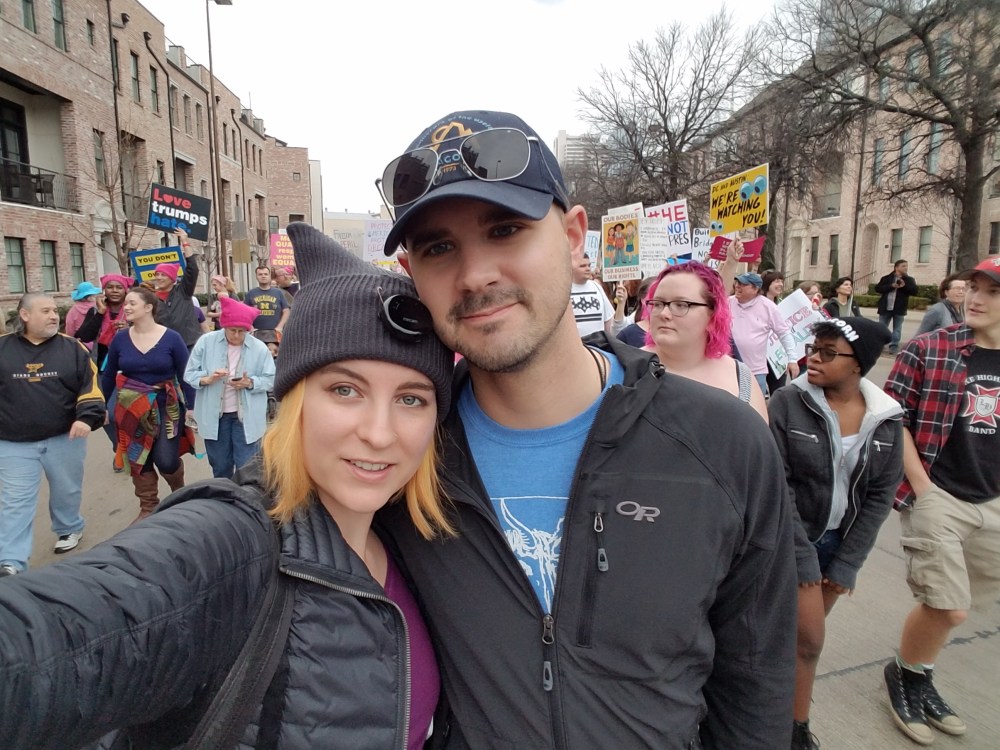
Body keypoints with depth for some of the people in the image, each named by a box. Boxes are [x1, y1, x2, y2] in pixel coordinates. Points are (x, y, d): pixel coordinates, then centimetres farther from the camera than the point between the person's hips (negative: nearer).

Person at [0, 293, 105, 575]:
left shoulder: (72, 347, -1)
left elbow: (91, 386, -4)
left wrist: (87, 417, -17)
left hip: (65, 438, 1)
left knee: (67, 492, 17)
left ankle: (69, 529, 41)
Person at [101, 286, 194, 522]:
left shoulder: (171, 338, -9)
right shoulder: (120, 339, -1)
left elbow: (185, 375, -5)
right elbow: (108, 376, 10)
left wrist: (191, 406, -7)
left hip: (167, 406, -3)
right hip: (131, 408, 3)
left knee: (166, 461, -8)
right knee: (138, 459, 10)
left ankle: (180, 490, 26)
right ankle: (148, 508, 27)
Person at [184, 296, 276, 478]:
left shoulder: (259, 348, -8)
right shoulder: (206, 342, -4)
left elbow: (271, 380, -3)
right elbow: (189, 374, 0)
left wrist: (250, 383, -21)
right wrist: (207, 379, -21)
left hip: (246, 416, -2)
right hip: (214, 415, 2)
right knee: (220, 466, 17)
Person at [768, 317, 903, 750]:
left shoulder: (886, 419, -6)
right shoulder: (787, 404, -17)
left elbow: (881, 496, -3)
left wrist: (846, 563, -5)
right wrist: (802, 556, -15)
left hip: (842, 541, 4)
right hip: (792, 539, -3)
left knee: (801, 630, 16)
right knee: (810, 637, -1)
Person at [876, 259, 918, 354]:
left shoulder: (909, 279, 6)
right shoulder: (886, 278, 4)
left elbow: (914, 291, -3)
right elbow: (877, 289, -6)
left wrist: (904, 286, -19)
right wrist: (891, 286, -17)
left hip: (899, 309, 0)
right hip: (885, 307, 0)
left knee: (897, 328, 4)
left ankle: (894, 345, 10)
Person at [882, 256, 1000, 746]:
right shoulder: (927, 350, -8)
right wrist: (921, 486, -12)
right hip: (937, 498, -5)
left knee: (947, 605, 14)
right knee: (949, 609, -4)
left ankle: (920, 677, 37)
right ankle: (904, 676, 23)